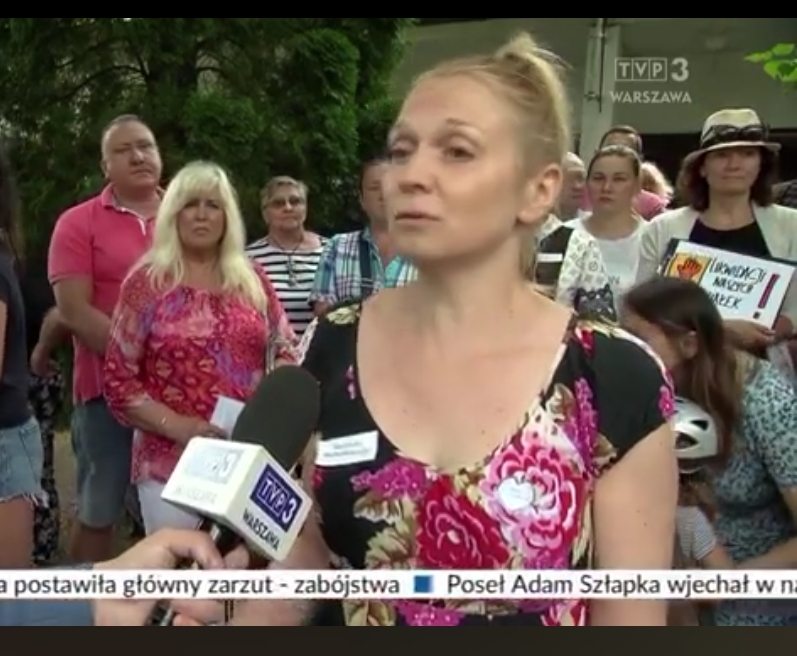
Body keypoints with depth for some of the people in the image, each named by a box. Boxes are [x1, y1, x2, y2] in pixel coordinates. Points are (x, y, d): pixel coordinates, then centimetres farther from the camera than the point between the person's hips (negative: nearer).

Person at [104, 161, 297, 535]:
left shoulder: (252, 279, 7)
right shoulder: (147, 282, -2)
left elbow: (285, 350, 13)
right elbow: (118, 379, -3)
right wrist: (176, 426, -14)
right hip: (173, 460, -3)